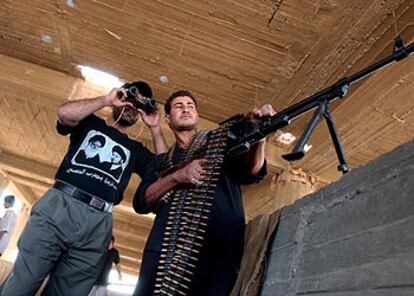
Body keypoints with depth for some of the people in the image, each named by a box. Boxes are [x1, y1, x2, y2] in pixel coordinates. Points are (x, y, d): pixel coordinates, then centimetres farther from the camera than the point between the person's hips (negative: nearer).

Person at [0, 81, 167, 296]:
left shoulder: (136, 150, 23)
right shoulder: (89, 122, 17)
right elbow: (64, 112, -5)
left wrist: (155, 129, 9)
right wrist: (106, 100, 2)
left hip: (98, 225, 2)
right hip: (58, 207, -2)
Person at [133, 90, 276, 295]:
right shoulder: (162, 161, 21)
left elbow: (252, 172, -2)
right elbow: (141, 203, 7)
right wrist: (177, 176, -10)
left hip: (218, 245, -2)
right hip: (165, 246, 3)